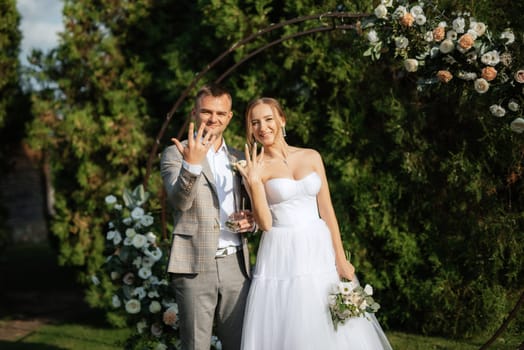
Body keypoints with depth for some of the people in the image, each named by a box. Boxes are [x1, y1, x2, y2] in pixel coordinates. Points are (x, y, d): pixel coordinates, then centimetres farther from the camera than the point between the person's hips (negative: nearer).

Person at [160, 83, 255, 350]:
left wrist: (251, 220, 0)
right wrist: (192, 164, -33)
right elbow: (180, 201, -16)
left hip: (235, 264, 5)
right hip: (195, 265, -4)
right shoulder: (176, 154, -1)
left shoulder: (238, 158, 15)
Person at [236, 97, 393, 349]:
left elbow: (327, 211, 6)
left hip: (319, 251, 3)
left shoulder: (311, 157, 6)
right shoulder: (255, 167, -1)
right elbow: (265, 223, -9)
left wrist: (341, 260, 1)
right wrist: (253, 182, -21)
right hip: (282, 257, -3)